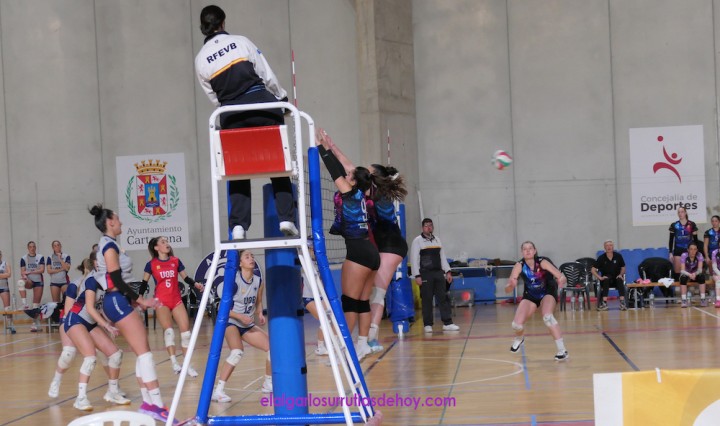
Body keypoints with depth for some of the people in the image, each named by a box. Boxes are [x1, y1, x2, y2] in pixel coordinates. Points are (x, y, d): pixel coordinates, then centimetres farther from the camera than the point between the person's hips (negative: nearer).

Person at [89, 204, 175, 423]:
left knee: (143, 352, 8)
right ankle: (157, 405, -15)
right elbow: (116, 280, -19)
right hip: (117, 302, -10)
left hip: (118, 301, 10)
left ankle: (148, 403, 9)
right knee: (144, 352, -13)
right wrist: (141, 300, -16)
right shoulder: (109, 245, -12)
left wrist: (135, 299, 19)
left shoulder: (107, 245, 17)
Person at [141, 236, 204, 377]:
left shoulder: (176, 261, 3)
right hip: (161, 301, -3)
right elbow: (144, 283, 5)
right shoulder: (151, 264, -3)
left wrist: (195, 284, -9)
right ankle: (174, 363, -17)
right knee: (168, 330, -18)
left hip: (176, 300, 3)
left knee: (185, 330, -1)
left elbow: (185, 278, 9)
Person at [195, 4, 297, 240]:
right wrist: (282, 98, 17)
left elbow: (214, 97, 11)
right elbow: (267, 76, 4)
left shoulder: (200, 59, 9)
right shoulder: (240, 42, 3)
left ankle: (238, 225, 0)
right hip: (261, 104, -2)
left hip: (231, 116, 2)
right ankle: (286, 218, 0)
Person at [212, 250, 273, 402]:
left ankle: (268, 384, 22)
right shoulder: (233, 280, -18)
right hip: (231, 322, -6)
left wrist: (260, 314, -6)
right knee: (237, 352, -30)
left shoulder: (259, 281, -1)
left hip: (248, 325, 6)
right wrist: (241, 317, -26)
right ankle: (218, 391, -25)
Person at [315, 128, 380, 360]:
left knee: (349, 301, -6)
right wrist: (330, 147, 23)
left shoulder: (351, 195, -8)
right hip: (370, 252, 9)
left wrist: (321, 147, 2)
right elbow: (340, 170, 19)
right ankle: (363, 344, 14)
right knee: (362, 301, 11)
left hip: (358, 252, -9)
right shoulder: (358, 195, 13)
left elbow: (334, 170, -4)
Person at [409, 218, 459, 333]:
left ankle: (447, 323, 2)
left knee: (443, 298, 1)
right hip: (425, 274, -5)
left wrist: (447, 271, 12)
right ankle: (428, 325, 5)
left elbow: (442, 257, 19)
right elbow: (414, 259, -7)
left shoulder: (437, 240, 15)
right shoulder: (417, 241, -2)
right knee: (427, 300, -2)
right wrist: (417, 276, -13)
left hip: (438, 273, 5)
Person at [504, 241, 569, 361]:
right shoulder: (519, 265, -22)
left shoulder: (542, 262, -27)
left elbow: (562, 277, -35)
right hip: (530, 296, 3)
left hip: (547, 293, -2)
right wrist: (511, 285, -50)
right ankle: (519, 338, 29)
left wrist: (561, 280, -59)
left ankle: (562, 350, -22)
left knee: (547, 317, -32)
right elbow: (507, 290, -26)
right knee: (516, 325, -10)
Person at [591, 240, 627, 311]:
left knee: (620, 280, -32)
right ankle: (604, 302, -41)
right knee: (606, 281, -35)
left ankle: (622, 302, -40)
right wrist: (600, 277, -17)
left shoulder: (618, 256, -2)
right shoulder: (601, 258, -5)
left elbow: (623, 268, 11)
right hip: (605, 278, -1)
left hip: (616, 278, 1)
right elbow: (593, 270, -5)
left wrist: (621, 274, -8)